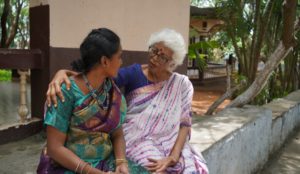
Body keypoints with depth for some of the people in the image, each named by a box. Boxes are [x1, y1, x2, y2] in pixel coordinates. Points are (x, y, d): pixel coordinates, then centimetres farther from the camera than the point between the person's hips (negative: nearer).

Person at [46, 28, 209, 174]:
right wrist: (63, 72, -37)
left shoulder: (181, 84, 0)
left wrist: (172, 157, -18)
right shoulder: (134, 73, -6)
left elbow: (185, 123, -5)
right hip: (137, 140, -2)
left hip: (169, 144, 3)